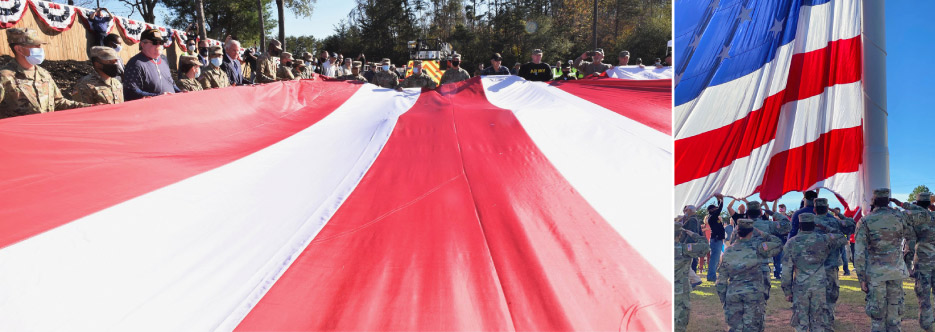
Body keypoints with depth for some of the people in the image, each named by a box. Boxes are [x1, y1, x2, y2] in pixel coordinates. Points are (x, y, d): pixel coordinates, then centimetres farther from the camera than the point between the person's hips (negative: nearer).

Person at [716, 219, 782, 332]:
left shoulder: (728, 251, 4)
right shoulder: (756, 248, -7)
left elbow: (721, 277, 7)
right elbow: (778, 244, 5)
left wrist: (723, 299, 14)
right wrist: (762, 234, 12)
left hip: (733, 294, 3)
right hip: (753, 293, -3)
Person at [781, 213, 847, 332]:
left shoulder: (791, 243, -3)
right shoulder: (823, 240, -1)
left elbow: (787, 270, -3)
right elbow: (843, 238, 17)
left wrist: (787, 291, 4)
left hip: (800, 288, -1)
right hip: (819, 287, 1)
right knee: (818, 322, 8)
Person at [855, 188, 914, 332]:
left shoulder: (865, 221, -6)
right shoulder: (899, 217, 0)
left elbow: (859, 253, -9)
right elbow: (912, 237, 19)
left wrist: (861, 278, -3)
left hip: (875, 272, -2)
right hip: (896, 271, 2)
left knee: (877, 313, 4)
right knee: (894, 309, 11)